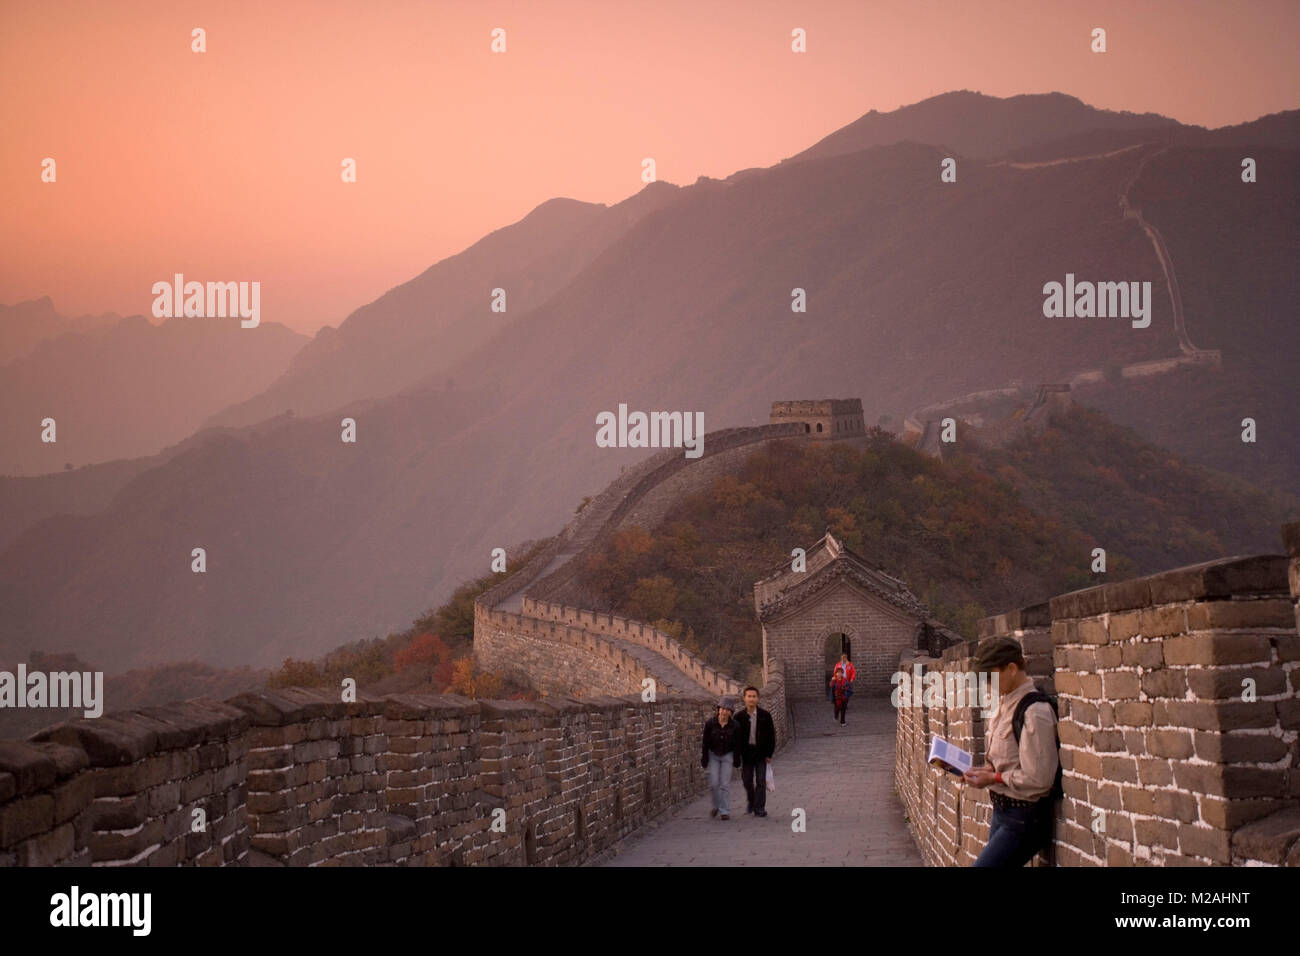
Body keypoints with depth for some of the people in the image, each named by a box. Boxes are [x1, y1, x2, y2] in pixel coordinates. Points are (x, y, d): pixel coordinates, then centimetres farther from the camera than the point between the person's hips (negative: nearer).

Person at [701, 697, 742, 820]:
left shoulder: (734, 726, -13)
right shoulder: (710, 723, -15)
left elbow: (737, 744, -3)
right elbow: (705, 742, -9)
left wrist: (737, 761, -1)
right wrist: (704, 760, -7)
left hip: (727, 755, 0)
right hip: (713, 755, 0)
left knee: (725, 784, -4)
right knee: (714, 783, -4)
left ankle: (725, 811, 2)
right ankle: (716, 806, 20)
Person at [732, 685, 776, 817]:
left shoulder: (765, 716, -3)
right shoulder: (739, 717, -1)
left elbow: (771, 735, 1)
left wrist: (769, 754, -3)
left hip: (761, 752, -1)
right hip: (746, 752, 1)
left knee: (761, 781, -4)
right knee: (747, 780, 7)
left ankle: (759, 808, 1)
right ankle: (752, 802, 31)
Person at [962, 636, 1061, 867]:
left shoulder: (1034, 712, -19)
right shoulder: (1005, 704, 10)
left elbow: (1038, 779, -21)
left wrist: (994, 778, -14)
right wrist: (988, 770, 5)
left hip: (1024, 820, -9)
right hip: (1002, 812, 9)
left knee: (983, 864, -15)